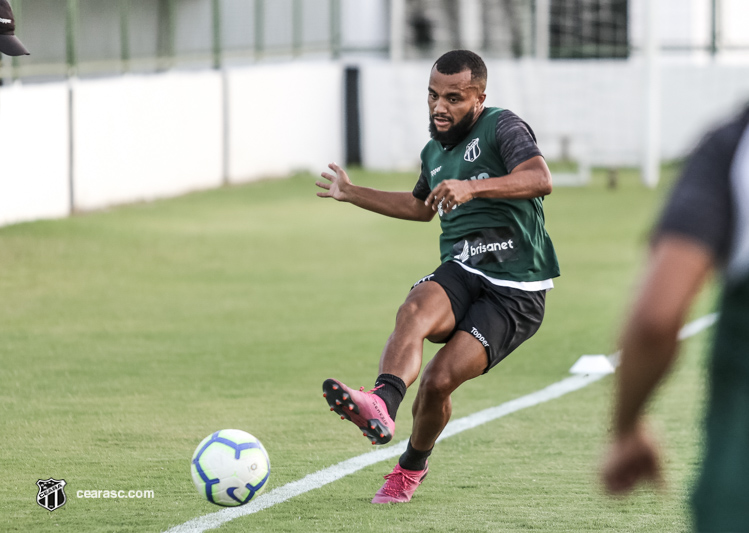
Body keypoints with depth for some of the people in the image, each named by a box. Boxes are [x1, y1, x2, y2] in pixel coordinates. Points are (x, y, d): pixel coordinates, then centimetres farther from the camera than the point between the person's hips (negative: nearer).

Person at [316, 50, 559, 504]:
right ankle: (382, 405, -56)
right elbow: (420, 207, 40)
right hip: (460, 273, 6)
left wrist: (472, 187, -37)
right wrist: (352, 194, 38)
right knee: (414, 312, -31)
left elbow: (540, 179, -26)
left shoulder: (502, 128, -6)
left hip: (516, 292, -6)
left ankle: (413, 466, 12)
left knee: (438, 381, -18)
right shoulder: (435, 152, 18)